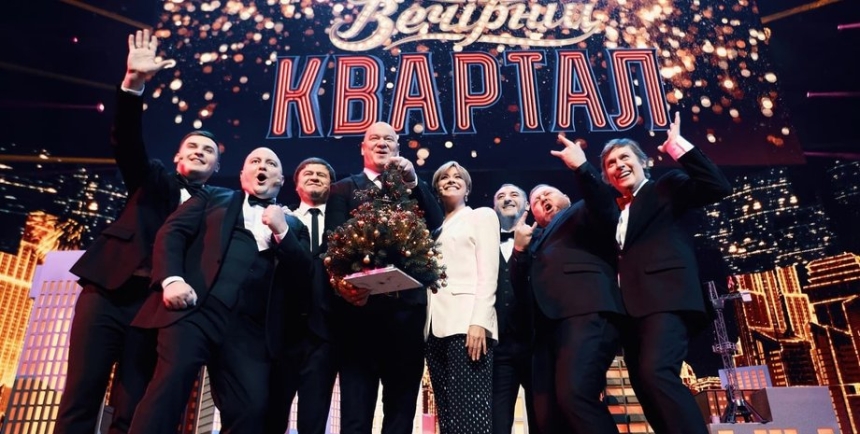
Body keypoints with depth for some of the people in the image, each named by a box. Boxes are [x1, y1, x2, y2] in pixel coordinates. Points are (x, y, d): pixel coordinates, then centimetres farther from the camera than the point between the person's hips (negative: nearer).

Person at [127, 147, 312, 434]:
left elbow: (304, 276, 12)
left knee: (251, 408, -10)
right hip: (195, 308, -1)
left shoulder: (292, 225, 24)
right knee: (170, 386, -20)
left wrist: (282, 231, -2)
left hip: (249, 328, 1)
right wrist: (171, 279, -9)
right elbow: (172, 233, 9)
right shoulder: (213, 198, 23)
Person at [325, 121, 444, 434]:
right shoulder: (343, 188, 12)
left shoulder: (411, 187, 17)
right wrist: (341, 281, -19)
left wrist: (412, 180, -12)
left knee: (402, 408, 9)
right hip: (359, 306, -2)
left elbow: (436, 224, -1)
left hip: (406, 306, 2)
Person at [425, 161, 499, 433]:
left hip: (467, 322, -6)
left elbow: (488, 273, -2)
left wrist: (479, 322, -15)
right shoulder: (435, 229, 26)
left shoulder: (482, 216, 11)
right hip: (437, 326, 6)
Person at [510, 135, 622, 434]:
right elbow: (521, 289, 22)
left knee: (574, 395, -27)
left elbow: (606, 210, -6)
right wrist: (519, 248, 9)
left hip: (586, 312, -6)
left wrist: (581, 167, -16)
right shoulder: (537, 241, 33)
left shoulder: (582, 213, 18)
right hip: (548, 326, 7)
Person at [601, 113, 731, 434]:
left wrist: (678, 146, -4)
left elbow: (718, 187, -3)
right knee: (646, 387, 2)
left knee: (655, 373, -26)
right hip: (630, 308, 7)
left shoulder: (666, 187, 13)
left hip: (664, 297, -6)